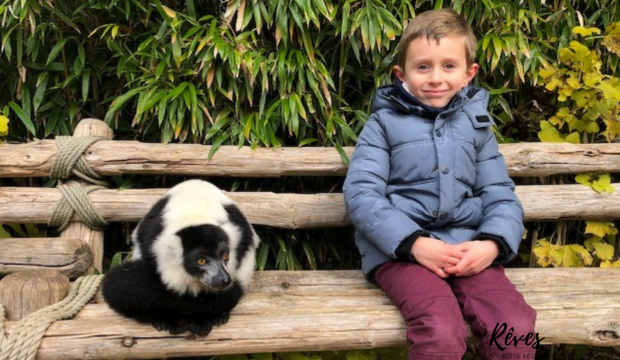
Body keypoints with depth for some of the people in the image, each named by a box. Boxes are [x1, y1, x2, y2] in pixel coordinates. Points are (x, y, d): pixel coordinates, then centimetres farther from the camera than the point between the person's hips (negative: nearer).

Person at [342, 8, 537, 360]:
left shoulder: (476, 123, 16)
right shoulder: (384, 122, 5)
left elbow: (500, 195, 13)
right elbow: (360, 194, -5)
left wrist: (492, 243, -9)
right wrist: (415, 242, -17)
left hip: (467, 247, 3)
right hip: (399, 248, -3)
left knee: (517, 329, -22)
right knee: (442, 332, -30)